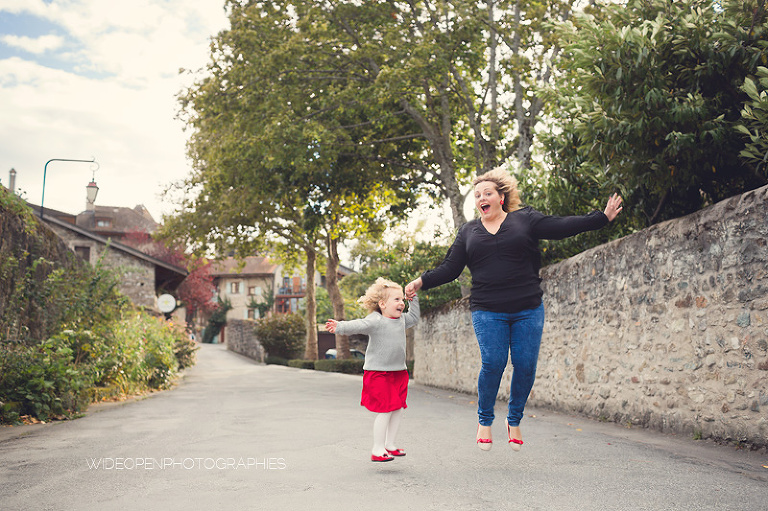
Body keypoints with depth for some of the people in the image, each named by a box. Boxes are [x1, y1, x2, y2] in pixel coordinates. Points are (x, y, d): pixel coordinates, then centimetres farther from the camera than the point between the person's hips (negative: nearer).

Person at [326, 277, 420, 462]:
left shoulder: (401, 319, 11)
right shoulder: (375, 321, -14)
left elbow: (414, 318, 31)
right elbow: (357, 325, -27)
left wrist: (414, 300, 22)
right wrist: (339, 326, -43)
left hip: (398, 372, 8)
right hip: (378, 373, -8)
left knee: (398, 409, 10)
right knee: (385, 410, -9)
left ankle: (389, 443, 25)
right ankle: (377, 449, 3)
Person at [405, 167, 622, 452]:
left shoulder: (525, 219, 8)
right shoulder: (468, 231, 13)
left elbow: (561, 227, 3)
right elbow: (450, 269, 14)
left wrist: (603, 217, -2)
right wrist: (422, 282, 3)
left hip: (528, 310, 0)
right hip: (487, 312, 0)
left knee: (526, 365, -3)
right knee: (493, 363, -12)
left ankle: (514, 420, 20)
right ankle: (484, 420, 11)